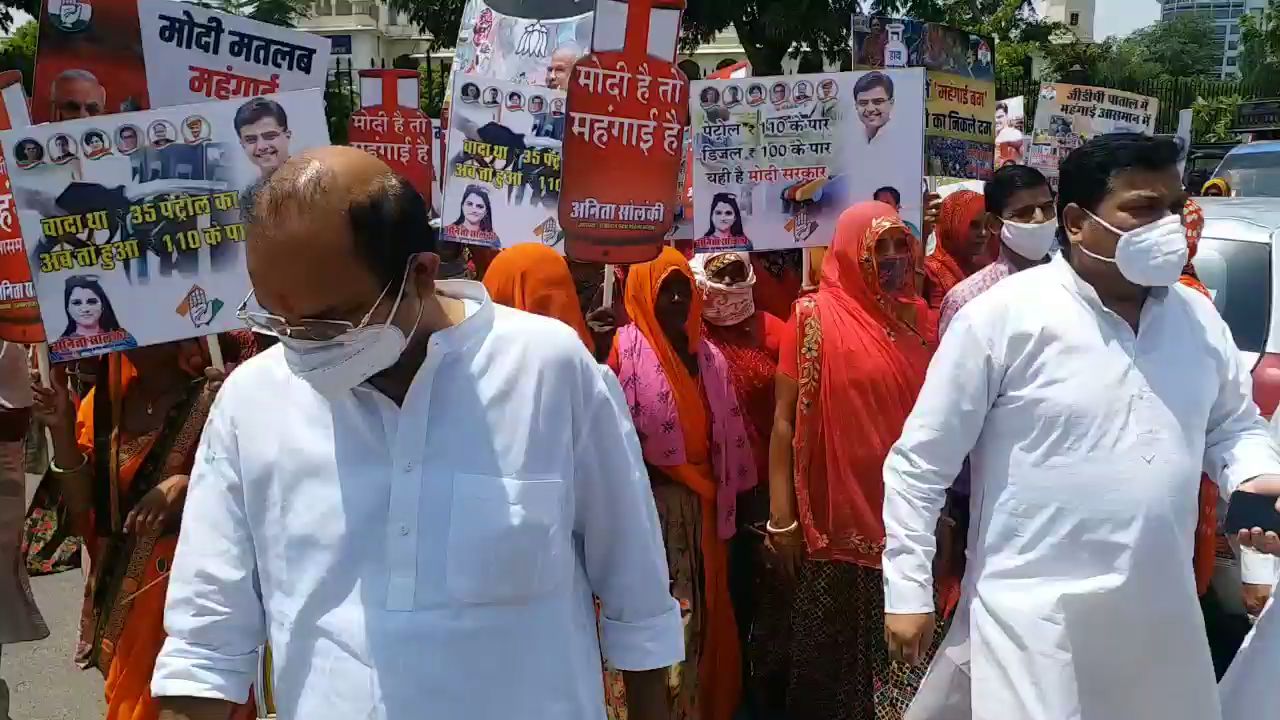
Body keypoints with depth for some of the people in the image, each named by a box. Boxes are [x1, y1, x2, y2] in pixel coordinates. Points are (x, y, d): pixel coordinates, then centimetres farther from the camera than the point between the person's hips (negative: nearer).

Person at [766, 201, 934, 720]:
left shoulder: (916, 315, 7)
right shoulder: (814, 316, -6)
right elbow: (785, 419, -8)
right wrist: (781, 520, -12)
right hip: (836, 519, -4)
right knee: (828, 653, 8)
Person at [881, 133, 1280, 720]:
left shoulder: (1198, 316, 5)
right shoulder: (1002, 317, -12)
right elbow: (919, 463, -9)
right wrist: (907, 591, -9)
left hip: (1163, 617, 6)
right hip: (1034, 618, -6)